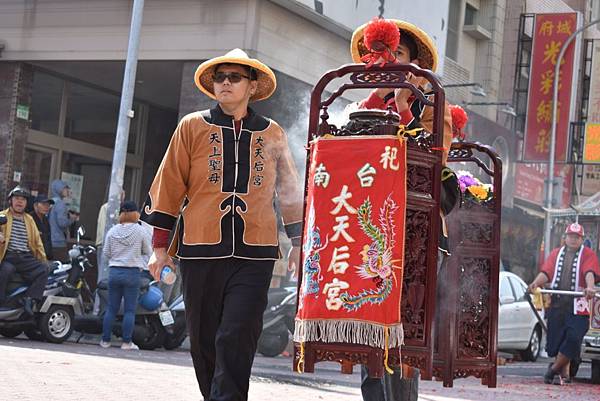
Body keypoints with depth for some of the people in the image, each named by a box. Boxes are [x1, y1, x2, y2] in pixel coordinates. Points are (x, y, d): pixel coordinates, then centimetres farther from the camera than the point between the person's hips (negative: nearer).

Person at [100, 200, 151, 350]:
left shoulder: (112, 231, 1)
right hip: (132, 272, -3)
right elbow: (148, 251, 4)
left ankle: (105, 340, 12)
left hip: (114, 271, 3)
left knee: (111, 308, 9)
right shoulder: (139, 230, -6)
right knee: (129, 310, 2)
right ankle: (127, 342, 2)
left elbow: (106, 253, 5)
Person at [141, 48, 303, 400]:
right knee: (205, 341, 6)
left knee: (237, 339, -13)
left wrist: (298, 242, 18)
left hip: (254, 254, 0)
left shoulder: (273, 134, 12)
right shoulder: (193, 127, 8)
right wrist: (160, 246, 5)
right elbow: (169, 187, 7)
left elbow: (290, 190, 20)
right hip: (201, 252, 1)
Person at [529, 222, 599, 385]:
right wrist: (536, 283, -18)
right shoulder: (556, 253, 16)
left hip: (578, 307, -3)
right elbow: (546, 272, 3)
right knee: (557, 340, 4)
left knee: (573, 339, -14)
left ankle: (554, 369, 1)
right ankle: (563, 374, 16)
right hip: (557, 305, 3)